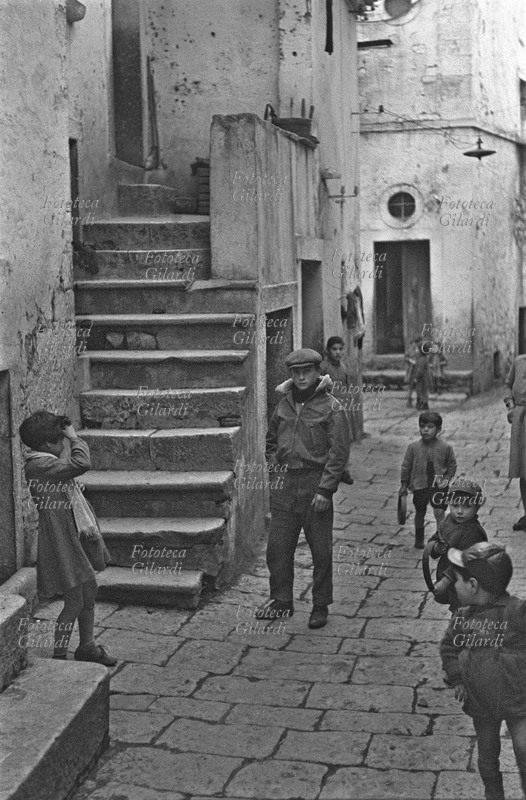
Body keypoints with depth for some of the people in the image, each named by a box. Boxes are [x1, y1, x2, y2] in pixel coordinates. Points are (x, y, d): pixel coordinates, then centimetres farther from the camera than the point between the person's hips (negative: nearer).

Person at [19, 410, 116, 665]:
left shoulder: (49, 461, 11)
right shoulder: (38, 466, -22)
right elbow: (81, 463, -29)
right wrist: (74, 437, -18)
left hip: (73, 536, 11)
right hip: (59, 540, -11)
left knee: (90, 588, 18)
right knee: (75, 601, -5)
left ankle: (87, 647, 33)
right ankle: (57, 655, 9)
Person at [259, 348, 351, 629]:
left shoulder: (332, 408, -6)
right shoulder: (283, 403, 10)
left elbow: (339, 453, -10)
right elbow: (271, 440, 23)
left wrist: (325, 490, -16)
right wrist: (274, 465, 6)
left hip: (315, 485, -5)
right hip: (285, 484, 5)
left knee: (321, 551, 4)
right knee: (278, 547, 8)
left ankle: (321, 606, 16)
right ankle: (281, 601, 21)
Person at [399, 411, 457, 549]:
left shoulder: (445, 447, -8)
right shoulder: (413, 447, -6)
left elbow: (452, 465, 4)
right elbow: (406, 466, 1)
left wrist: (446, 479, -9)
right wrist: (404, 485, 3)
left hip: (438, 486, -2)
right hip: (419, 486, 2)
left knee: (439, 512, -15)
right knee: (420, 513, 16)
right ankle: (419, 538, 33)